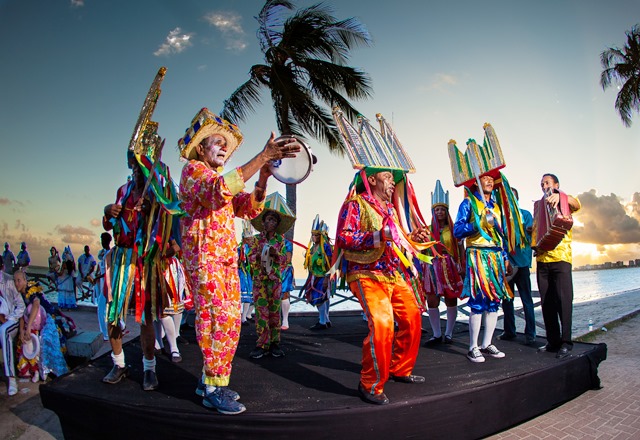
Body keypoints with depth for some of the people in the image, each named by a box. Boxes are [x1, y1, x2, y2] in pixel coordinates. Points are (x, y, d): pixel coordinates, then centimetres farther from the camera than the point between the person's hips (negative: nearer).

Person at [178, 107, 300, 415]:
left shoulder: (223, 179, 22)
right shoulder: (193, 170, -2)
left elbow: (250, 208, 11)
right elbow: (218, 190, -25)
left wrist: (263, 178, -7)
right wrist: (262, 157, -30)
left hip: (227, 256, 8)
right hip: (203, 254, -8)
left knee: (229, 319, 7)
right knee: (218, 317, -12)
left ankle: (209, 378, 19)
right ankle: (213, 389, -3)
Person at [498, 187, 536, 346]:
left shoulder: (525, 214, 4)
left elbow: (530, 237, -3)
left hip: (521, 262, -3)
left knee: (526, 299, -1)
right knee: (506, 299, 10)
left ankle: (530, 334, 6)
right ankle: (509, 331, 20)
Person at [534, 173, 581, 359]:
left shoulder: (564, 202, 6)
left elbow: (576, 205, -19)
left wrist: (559, 195, -37)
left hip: (561, 257, -5)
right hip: (542, 258, 5)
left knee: (563, 299, -9)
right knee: (547, 302, 5)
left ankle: (566, 342, -5)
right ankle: (553, 341, 11)